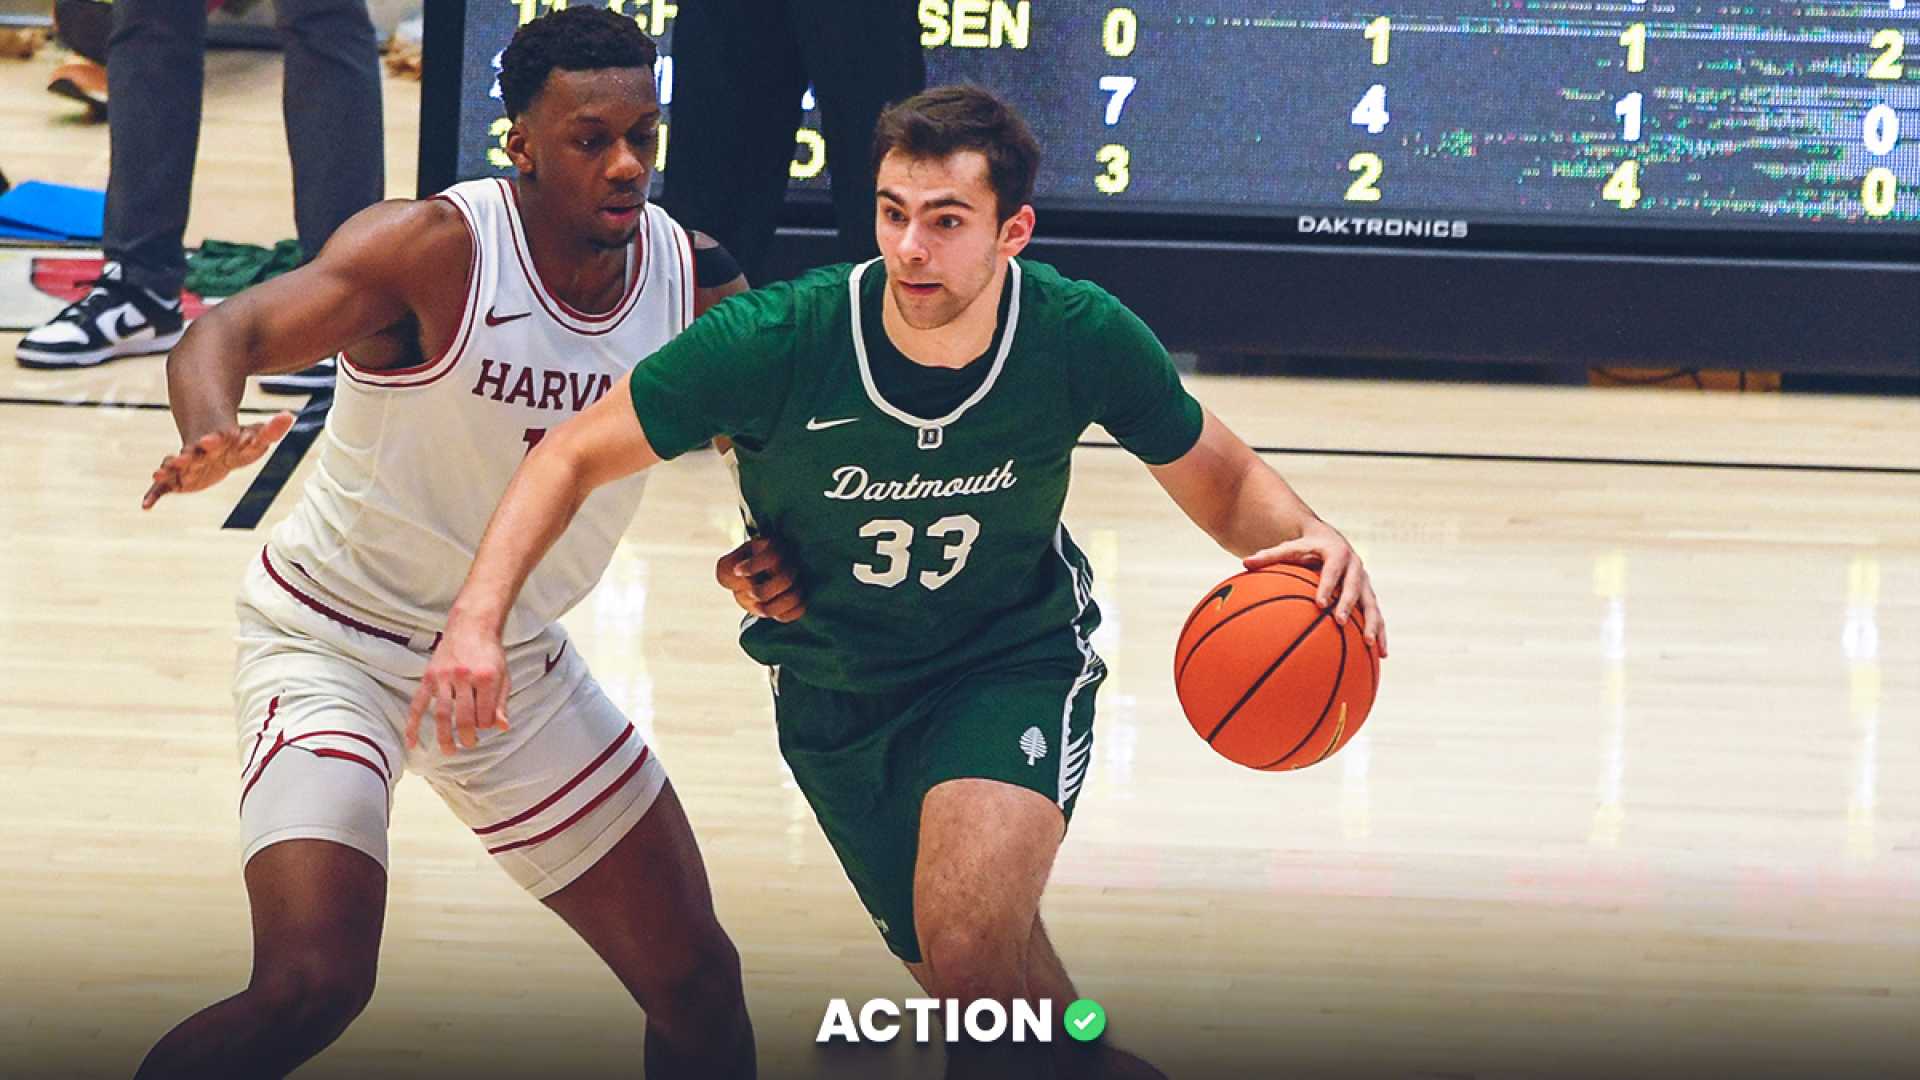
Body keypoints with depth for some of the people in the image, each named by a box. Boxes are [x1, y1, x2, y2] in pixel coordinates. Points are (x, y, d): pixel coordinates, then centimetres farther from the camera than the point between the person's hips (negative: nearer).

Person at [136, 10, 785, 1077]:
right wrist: (212, 438, -57)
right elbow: (232, 332, -34)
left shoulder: (696, 280, -9)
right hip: (338, 644, -6)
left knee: (699, 986, 8)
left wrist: (778, 561, -20)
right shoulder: (439, 249, -24)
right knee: (313, 986, -24)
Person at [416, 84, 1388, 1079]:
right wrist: (477, 620, -28)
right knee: (967, 973, 13)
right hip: (833, 690, 2)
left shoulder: (1084, 340, -21)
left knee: (973, 943, -31)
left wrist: (1306, 538, -26)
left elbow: (1221, 480, -4)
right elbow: (575, 456, -14)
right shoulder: (778, 340, -25)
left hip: (1015, 663, -2)